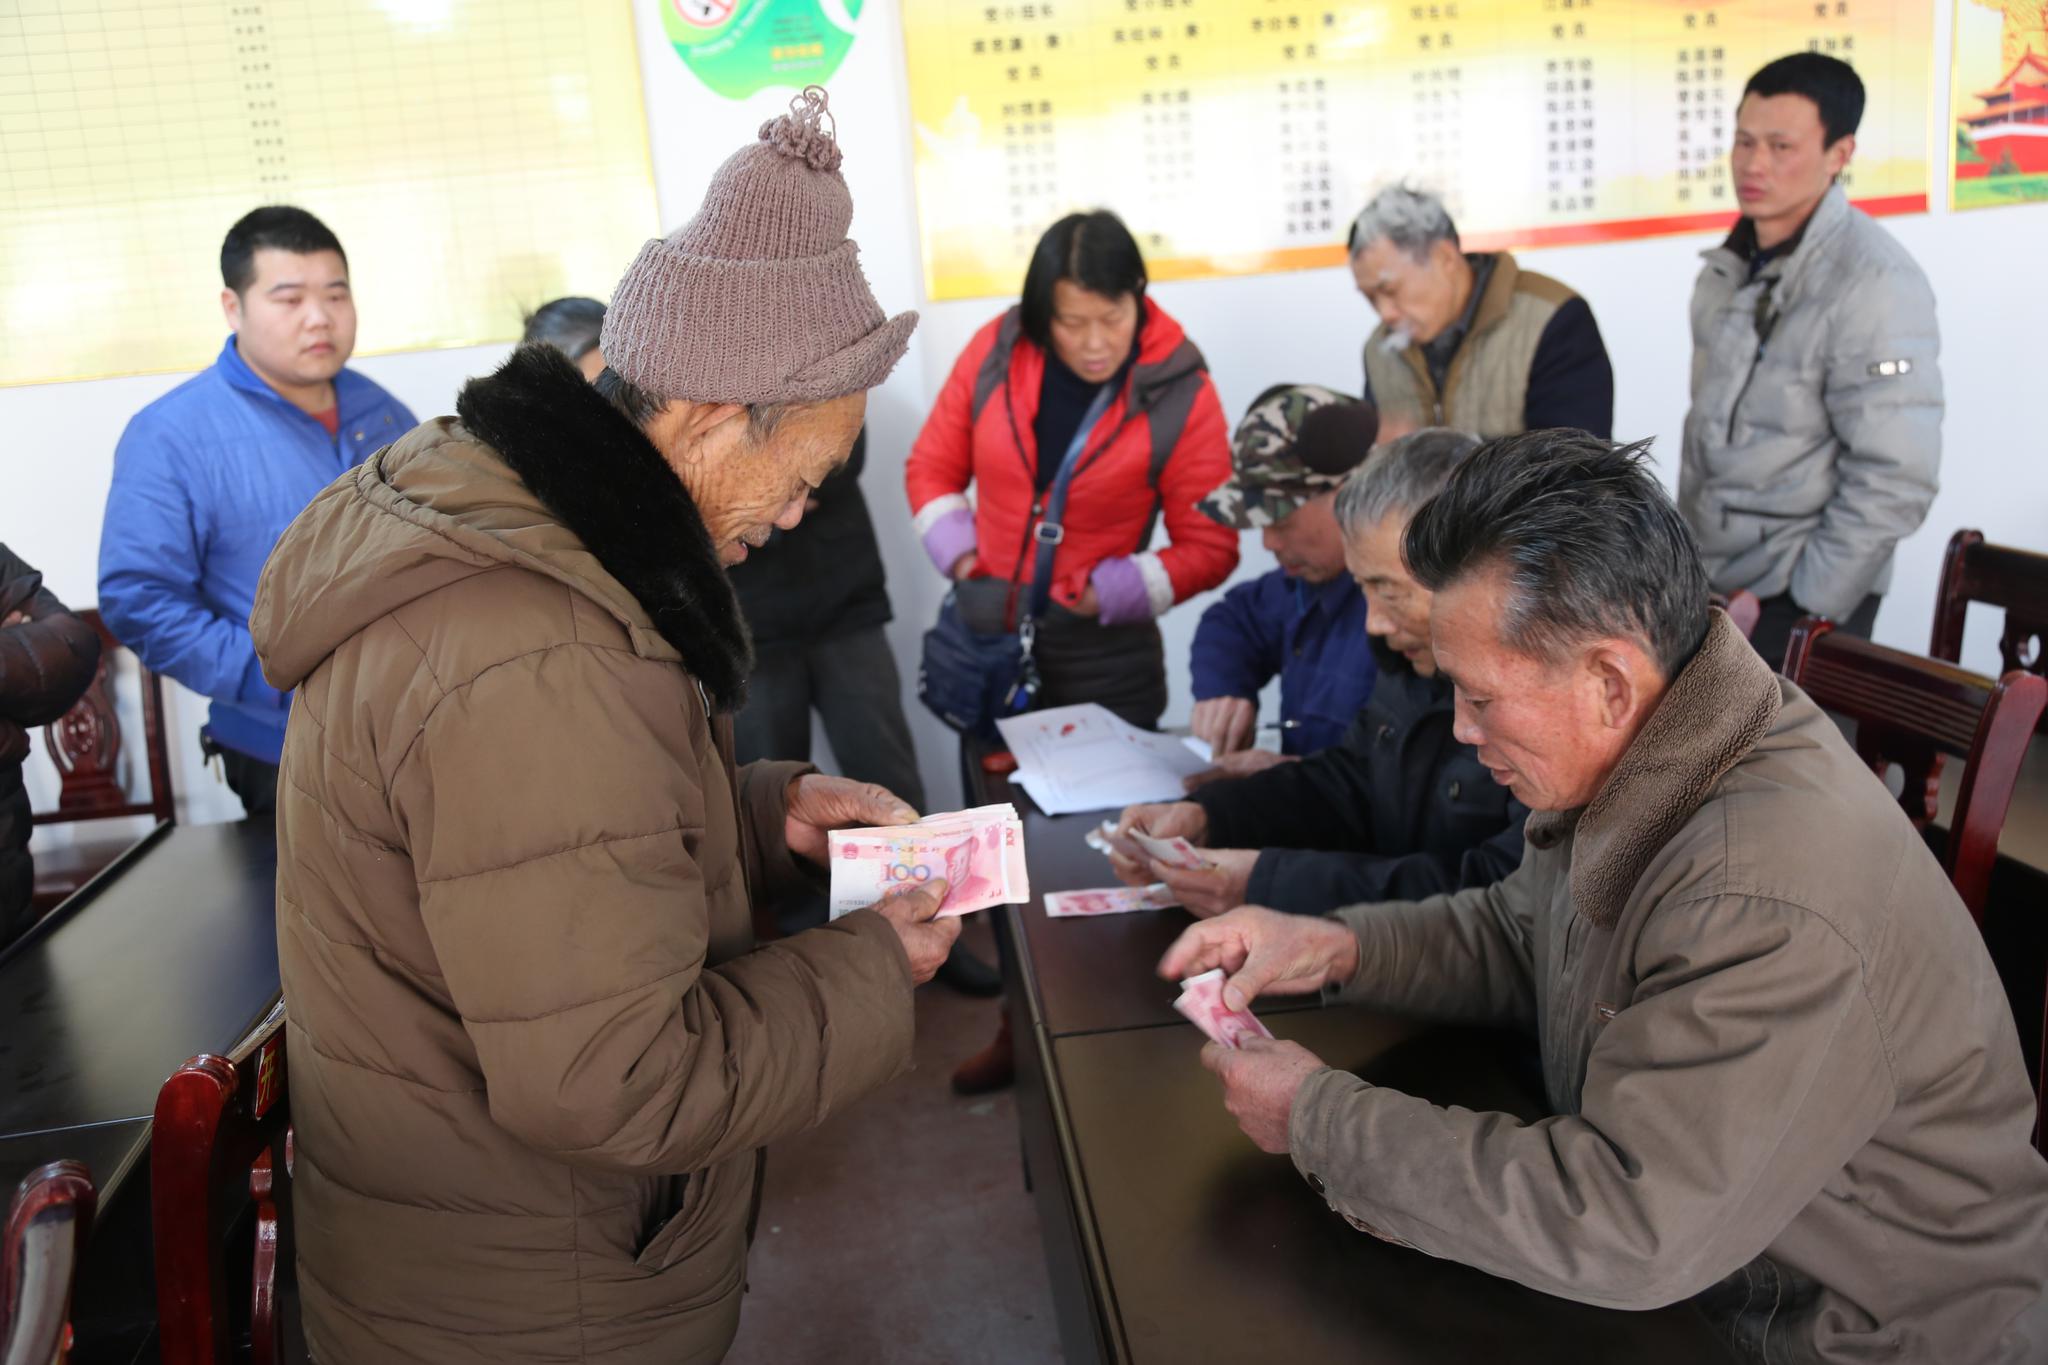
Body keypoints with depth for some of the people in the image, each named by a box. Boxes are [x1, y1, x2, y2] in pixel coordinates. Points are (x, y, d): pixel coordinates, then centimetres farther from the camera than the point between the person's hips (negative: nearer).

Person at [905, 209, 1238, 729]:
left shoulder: (1181, 393, -12)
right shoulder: (995, 351, -4)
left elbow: (1208, 547, -7)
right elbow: (932, 469, 8)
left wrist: (1104, 595, -18)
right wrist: (959, 556, -7)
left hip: (1103, 657, -2)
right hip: (983, 639, 3)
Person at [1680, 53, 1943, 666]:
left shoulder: (1874, 285, -18)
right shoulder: (1731, 265, 6)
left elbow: (1896, 479, -20)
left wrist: (1806, 606, -17)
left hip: (1795, 600, -7)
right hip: (1710, 582, 7)